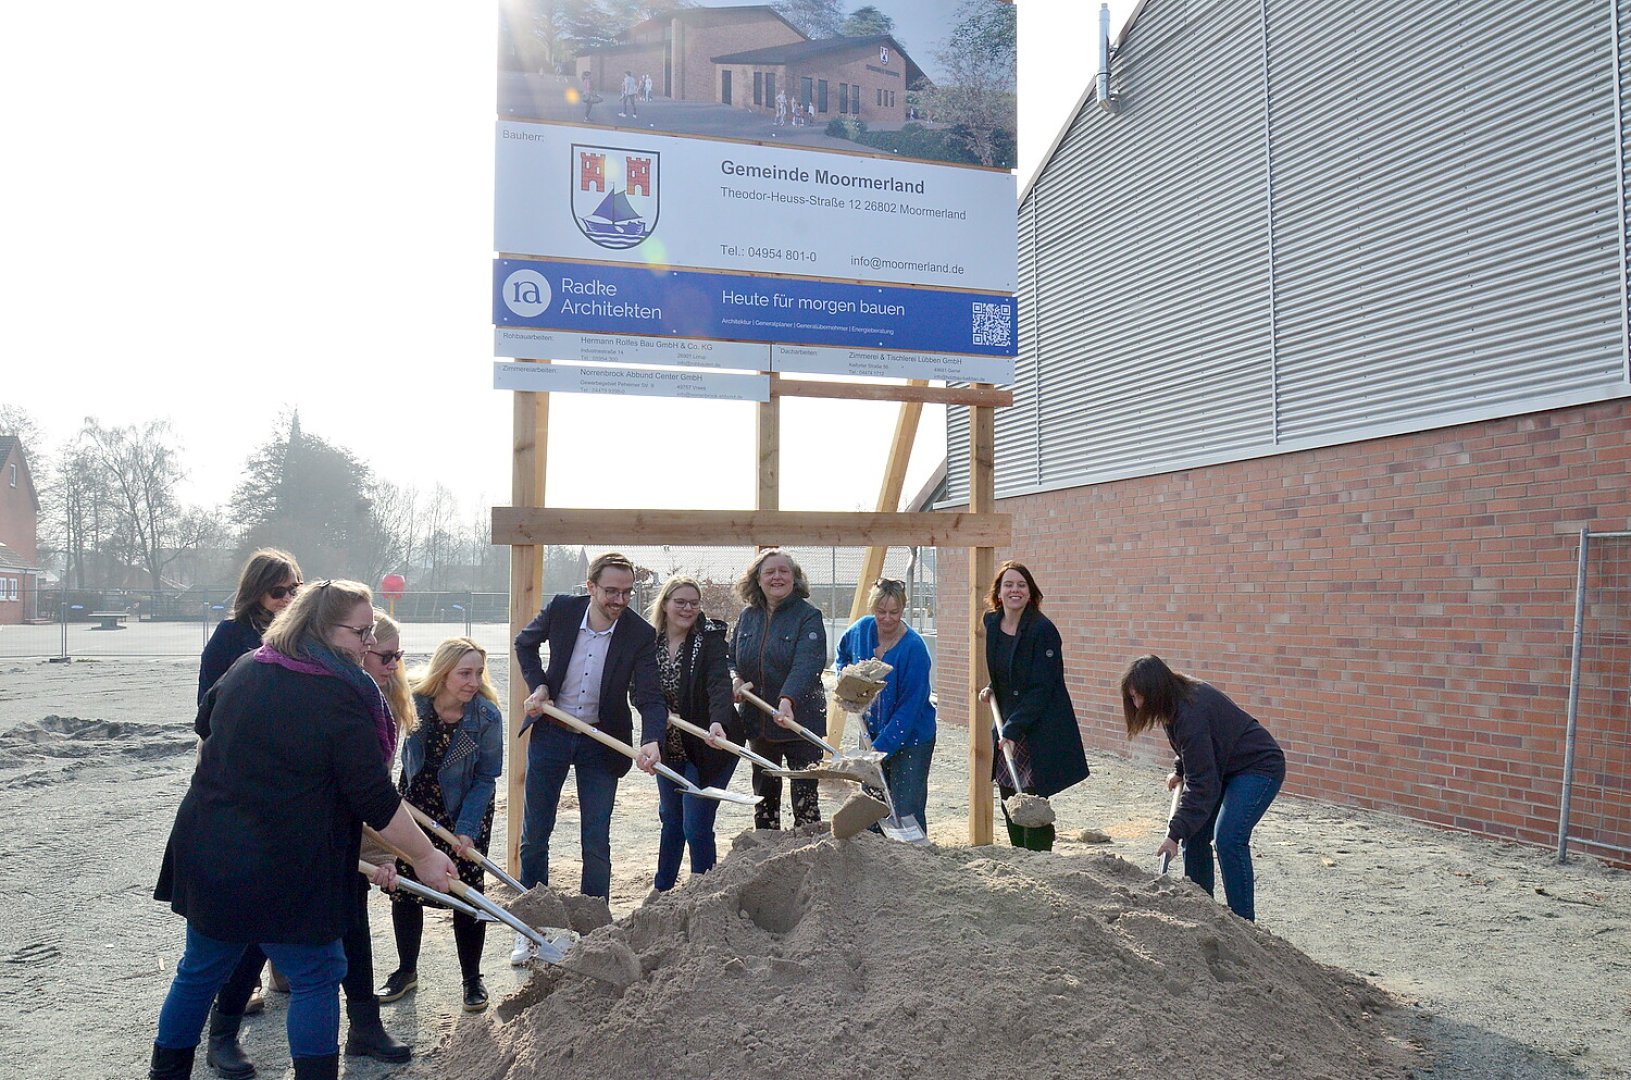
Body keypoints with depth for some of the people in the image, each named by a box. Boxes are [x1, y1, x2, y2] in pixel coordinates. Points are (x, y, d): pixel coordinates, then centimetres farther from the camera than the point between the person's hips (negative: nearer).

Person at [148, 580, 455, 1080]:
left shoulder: (243, 671, 4)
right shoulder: (341, 700, -19)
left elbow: (208, 734, 21)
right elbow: (376, 800, -18)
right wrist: (424, 856, -7)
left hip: (206, 855, 8)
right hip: (283, 875, -7)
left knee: (199, 970, 22)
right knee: (317, 977, 8)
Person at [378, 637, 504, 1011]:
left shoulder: (486, 715, -26)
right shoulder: (413, 702, -23)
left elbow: (486, 778, -17)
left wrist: (466, 830, -20)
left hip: (467, 808, -2)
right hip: (416, 801, 2)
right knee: (403, 886, 6)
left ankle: (472, 978, 16)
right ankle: (406, 970, 27)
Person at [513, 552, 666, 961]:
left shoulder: (640, 633, -15)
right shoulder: (562, 609, -11)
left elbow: (649, 696, -16)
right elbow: (525, 643, 10)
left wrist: (651, 741, -35)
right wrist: (538, 685, -4)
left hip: (601, 742, -1)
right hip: (550, 733, 2)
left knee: (596, 842, 2)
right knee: (534, 835, 8)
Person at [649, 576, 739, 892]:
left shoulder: (710, 639, -16)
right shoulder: (650, 642, -1)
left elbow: (720, 683, -31)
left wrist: (717, 721, -48)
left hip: (707, 747, -5)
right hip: (669, 747, 5)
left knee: (696, 826, -6)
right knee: (670, 819, 20)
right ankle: (662, 889, 38)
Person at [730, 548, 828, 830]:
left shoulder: (808, 616, -11)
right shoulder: (748, 616, 6)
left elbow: (806, 664, -25)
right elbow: (731, 657, 17)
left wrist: (788, 700, -40)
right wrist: (736, 679, -6)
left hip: (799, 720, -6)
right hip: (757, 720, 6)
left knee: (805, 795, -2)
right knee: (764, 795, 18)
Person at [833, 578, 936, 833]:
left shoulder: (914, 647, -21)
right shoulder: (862, 629, -4)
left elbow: (909, 708, -22)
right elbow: (843, 653, 21)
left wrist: (881, 748, -26)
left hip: (911, 738, -6)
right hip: (872, 731, 6)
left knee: (906, 812, -7)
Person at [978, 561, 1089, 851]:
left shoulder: (1042, 629, -16)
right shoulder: (992, 623, 5)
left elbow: (1040, 688, -19)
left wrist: (1013, 729, -23)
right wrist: (991, 688, 5)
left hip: (1041, 730, -7)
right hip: (1008, 725, 8)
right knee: (1009, 801, 12)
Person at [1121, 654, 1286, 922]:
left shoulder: (1192, 714, -32)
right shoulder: (1181, 694, -4)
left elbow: (1202, 784, -31)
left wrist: (1176, 833, -30)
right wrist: (1179, 770, 11)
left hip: (1259, 767, -10)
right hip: (1223, 766, 10)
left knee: (1228, 839, -22)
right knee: (1195, 835, 5)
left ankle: (1244, 922, -12)